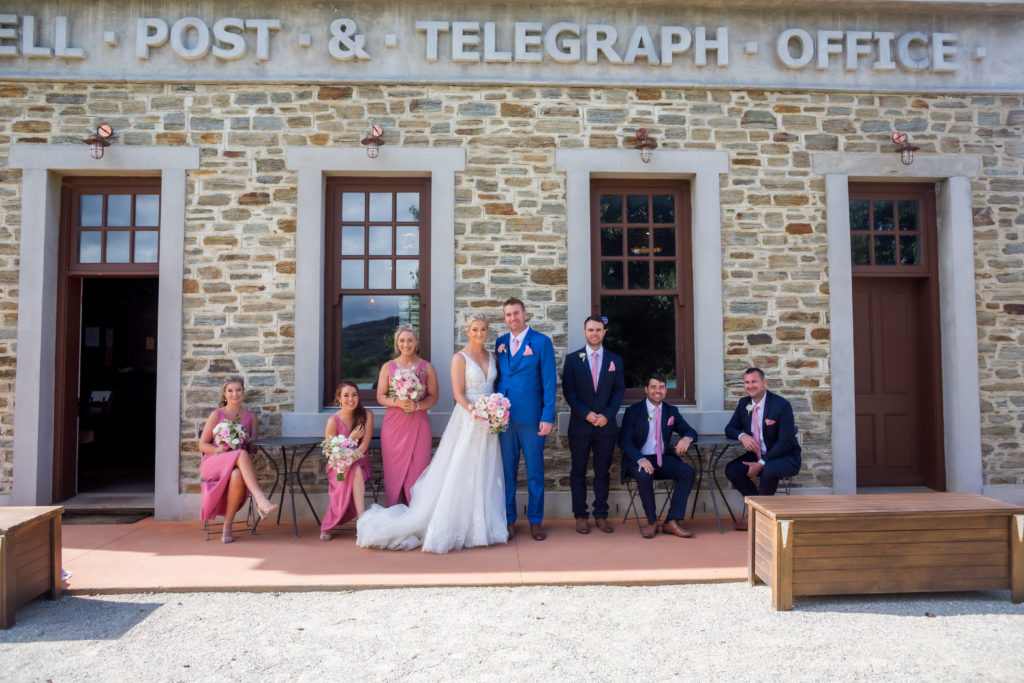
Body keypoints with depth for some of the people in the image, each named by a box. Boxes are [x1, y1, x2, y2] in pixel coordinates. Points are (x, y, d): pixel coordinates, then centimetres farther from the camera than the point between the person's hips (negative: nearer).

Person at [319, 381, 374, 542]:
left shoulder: (366, 415, -2)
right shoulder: (333, 421, -7)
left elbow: (364, 446, -7)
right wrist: (352, 438, -12)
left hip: (360, 462, 1)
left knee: (354, 468, -34)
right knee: (356, 472, -34)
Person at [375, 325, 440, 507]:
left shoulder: (427, 367, 6)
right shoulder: (388, 367, 7)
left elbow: (433, 397, 4)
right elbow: (380, 396, 5)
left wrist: (417, 405, -14)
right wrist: (398, 402, -14)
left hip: (418, 423, -1)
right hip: (394, 422, 1)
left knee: (417, 468, -1)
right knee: (394, 469, 1)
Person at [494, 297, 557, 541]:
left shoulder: (542, 342, -3)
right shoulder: (500, 343, 10)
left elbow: (549, 382, -5)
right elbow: (498, 377, 13)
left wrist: (548, 417, -11)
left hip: (531, 416, -3)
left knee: (535, 472, 6)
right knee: (507, 471, 9)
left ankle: (535, 521, 18)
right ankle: (508, 520, 20)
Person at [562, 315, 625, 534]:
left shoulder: (615, 360, 9)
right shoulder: (572, 359, 3)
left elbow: (619, 390, 5)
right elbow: (568, 390, -2)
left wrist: (607, 414, -8)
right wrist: (586, 414, -12)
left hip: (606, 425, 1)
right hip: (580, 425, -1)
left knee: (603, 472, 7)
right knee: (578, 472, 4)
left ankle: (601, 516, 15)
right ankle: (580, 516, 12)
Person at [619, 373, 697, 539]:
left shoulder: (671, 411, 13)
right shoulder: (633, 411, 0)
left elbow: (690, 431, 11)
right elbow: (624, 440, -8)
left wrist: (687, 438, -18)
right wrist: (640, 459, -27)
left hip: (663, 458, 4)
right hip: (639, 460, -4)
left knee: (688, 472, -22)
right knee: (644, 475, -36)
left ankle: (672, 521, -17)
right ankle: (652, 522, -15)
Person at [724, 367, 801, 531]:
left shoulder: (781, 405, -17)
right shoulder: (744, 403, 3)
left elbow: (786, 442, -19)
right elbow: (730, 428, 9)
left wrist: (761, 463, -26)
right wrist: (742, 435, -17)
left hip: (785, 457, -6)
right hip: (756, 455, 6)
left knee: (769, 471, -37)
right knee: (731, 470, -19)